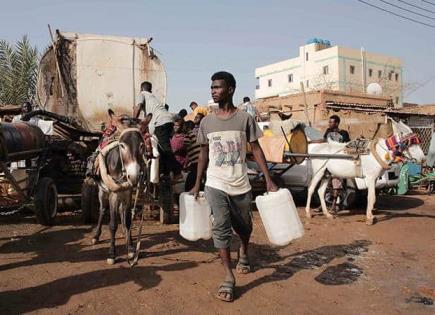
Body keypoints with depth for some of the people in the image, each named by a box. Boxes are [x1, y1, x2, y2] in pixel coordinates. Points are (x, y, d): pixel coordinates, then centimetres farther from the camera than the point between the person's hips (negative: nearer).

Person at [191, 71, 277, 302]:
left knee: (244, 227, 15)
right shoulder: (206, 122, 2)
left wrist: (268, 181, -7)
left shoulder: (245, 119, -5)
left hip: (240, 185, 0)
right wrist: (197, 184, 11)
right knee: (221, 228, -8)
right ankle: (228, 278, 2)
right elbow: (203, 154, 10)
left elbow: (256, 150, -2)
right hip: (216, 185, 1)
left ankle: (243, 253, 47)